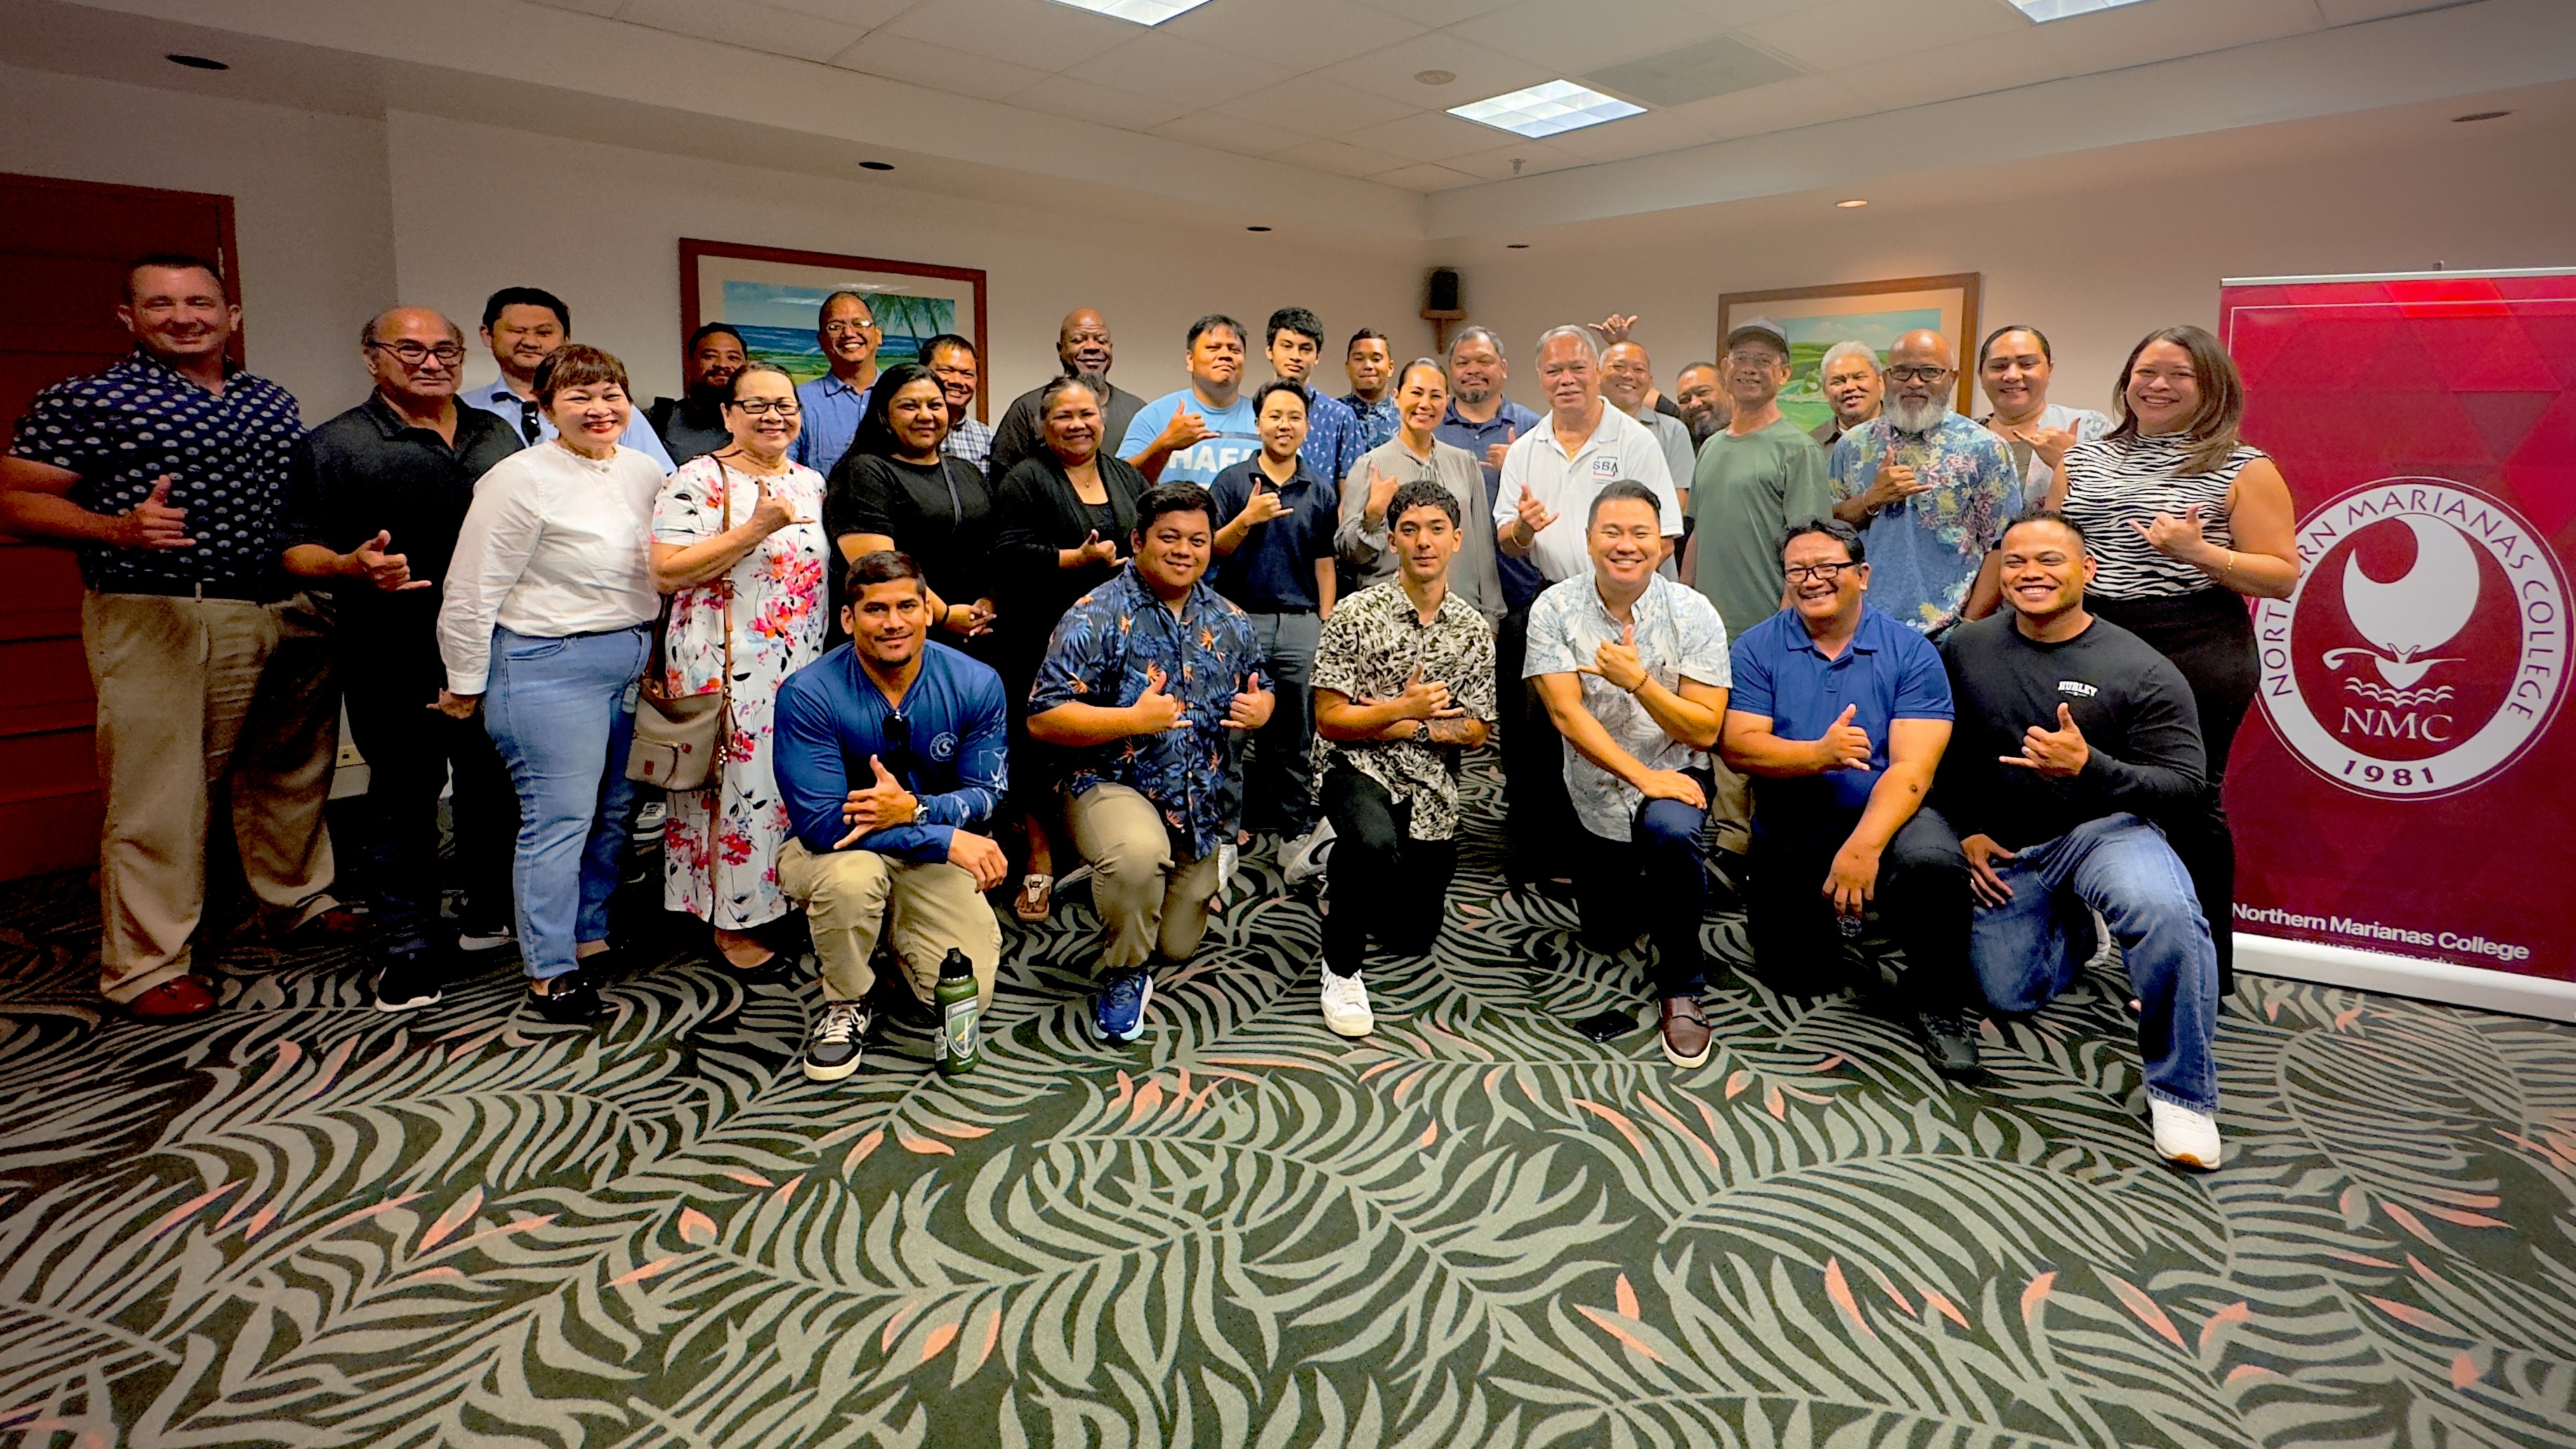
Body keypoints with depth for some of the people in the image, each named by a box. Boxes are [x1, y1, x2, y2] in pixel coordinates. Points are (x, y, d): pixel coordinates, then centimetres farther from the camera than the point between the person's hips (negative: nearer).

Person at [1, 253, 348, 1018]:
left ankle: (297, 898, 35)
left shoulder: (272, 401, 14)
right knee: (160, 792, -3)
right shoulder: (85, 401, -2)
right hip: (160, 619, -5)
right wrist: (120, 530, -22)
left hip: (285, 612, 6)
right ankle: (147, 965, 8)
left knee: (292, 769, 16)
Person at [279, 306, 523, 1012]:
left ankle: (489, 912, 29)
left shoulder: (496, 434, 13)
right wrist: (350, 567, -25)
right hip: (396, 659, -4)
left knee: (496, 785, 12)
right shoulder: (335, 445, 0)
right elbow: (296, 550, -3)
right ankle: (409, 945, 15)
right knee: (404, 795, 4)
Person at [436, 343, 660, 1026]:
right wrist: (466, 683, -5)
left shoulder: (645, 472, 8)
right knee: (559, 817, -4)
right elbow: (472, 591, -10)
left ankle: (590, 936, 30)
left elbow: (665, 566, 18)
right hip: (550, 665, -7)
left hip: (634, 660, 7)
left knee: (614, 810, 14)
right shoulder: (521, 479, -12)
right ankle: (550, 971, 8)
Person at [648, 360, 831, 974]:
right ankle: (733, 920, 13)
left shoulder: (810, 482, 13)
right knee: (739, 781, -1)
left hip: (805, 664, 7)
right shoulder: (698, 480, -8)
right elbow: (666, 572, -17)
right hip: (726, 665, -6)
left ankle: (791, 895, 27)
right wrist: (754, 530, -23)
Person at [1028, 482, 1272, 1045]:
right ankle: (1123, 976, -11)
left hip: (1203, 800, 6)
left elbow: (1260, 694, 16)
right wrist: (1135, 719, -28)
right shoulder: (1097, 616, -13)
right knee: (1139, 854, -40)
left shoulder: (1230, 621, 5)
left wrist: (1259, 709, -9)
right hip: (1113, 786, -5)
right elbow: (1042, 718, -18)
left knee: (1178, 946, 14)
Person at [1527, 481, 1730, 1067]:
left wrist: (1638, 680, -29)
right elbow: (1567, 713, -16)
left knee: (1670, 832, -38)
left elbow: (1704, 732, -15)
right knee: (1606, 936, 14)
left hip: (1674, 773, -2)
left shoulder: (1694, 614, -12)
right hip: (1595, 789, 2)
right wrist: (1643, 775, -22)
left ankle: (1681, 985, -16)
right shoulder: (1555, 609, -11)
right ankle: (1634, 870, 50)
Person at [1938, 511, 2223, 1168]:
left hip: (2103, 830, -3)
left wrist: (2088, 767, -29)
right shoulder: (1966, 649, 3)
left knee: (2166, 914, -36)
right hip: (2001, 849, 4)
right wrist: (1964, 831, -1)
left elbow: (2184, 791, -12)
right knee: (2009, 997, 2)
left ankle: (2182, 1091, -15)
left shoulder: (2144, 671, -7)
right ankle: (2070, 928, 37)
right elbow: (1937, 756, 11)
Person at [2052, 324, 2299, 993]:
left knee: (2188, 801, 1)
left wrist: (2199, 551, -16)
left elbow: (2283, 577, -4)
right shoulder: (2083, 459, 14)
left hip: (2196, 653, -4)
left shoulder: (2243, 469, 1)